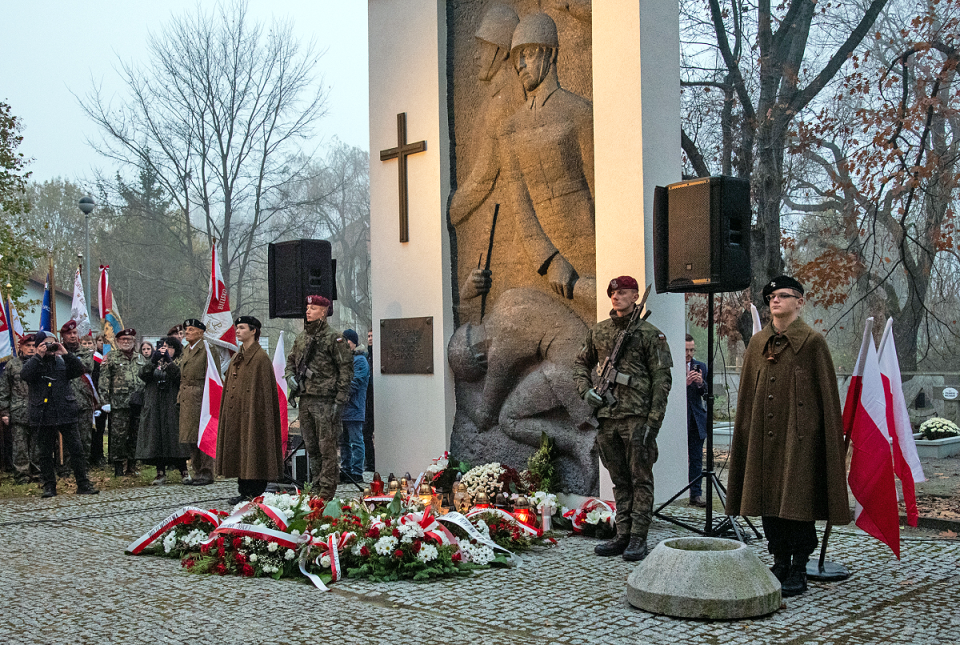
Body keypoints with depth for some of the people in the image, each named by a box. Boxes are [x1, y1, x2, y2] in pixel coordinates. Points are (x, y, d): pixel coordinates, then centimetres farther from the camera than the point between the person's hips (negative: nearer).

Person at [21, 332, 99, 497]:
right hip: (43, 416, -1)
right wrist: (39, 356, -14)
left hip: (66, 414, 1)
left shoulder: (62, 362, 11)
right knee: (45, 453, 6)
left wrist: (66, 354, -8)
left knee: (76, 449, -1)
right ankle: (49, 487, 16)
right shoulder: (33, 363, 7)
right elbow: (25, 374, -13)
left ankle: (83, 484, 5)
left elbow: (79, 371, -2)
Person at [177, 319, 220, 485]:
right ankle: (197, 472, 18)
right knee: (191, 438, 10)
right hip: (187, 399, 8)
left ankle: (207, 473, 1)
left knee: (203, 436, -5)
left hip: (201, 397, -8)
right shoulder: (186, 350, 18)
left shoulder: (208, 349, -8)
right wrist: (180, 396, 14)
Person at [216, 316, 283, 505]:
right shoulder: (236, 358, 15)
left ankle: (256, 494, 1)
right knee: (238, 450, 9)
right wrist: (226, 410, 14)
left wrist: (256, 414, -18)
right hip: (235, 412, 8)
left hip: (252, 412, -8)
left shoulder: (261, 358, -9)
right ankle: (244, 491, 15)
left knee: (253, 449, -4)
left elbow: (264, 390, -13)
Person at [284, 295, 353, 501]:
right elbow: (291, 361, 27)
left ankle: (327, 491, -2)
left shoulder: (333, 338, -6)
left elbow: (346, 368, -8)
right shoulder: (302, 338, 16)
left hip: (325, 400, -7)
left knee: (327, 447, -6)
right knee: (311, 447, 12)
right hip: (305, 399, 7)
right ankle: (317, 488, 21)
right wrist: (290, 376, 4)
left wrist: (340, 399, -13)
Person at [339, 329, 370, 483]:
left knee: (356, 442, -4)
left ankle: (357, 473, -2)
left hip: (354, 409, -8)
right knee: (343, 441, 13)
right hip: (341, 409, 8)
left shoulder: (360, 360, -7)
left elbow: (355, 383, -15)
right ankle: (345, 469, 21)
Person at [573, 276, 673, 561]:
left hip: (637, 417, -5)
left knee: (640, 479, 0)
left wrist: (653, 421, -12)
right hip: (607, 417, 5)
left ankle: (638, 539, 5)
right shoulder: (598, 331, 11)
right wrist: (585, 389, 6)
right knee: (620, 481, 12)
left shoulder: (650, 334, -3)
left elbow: (662, 379, -6)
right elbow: (581, 363, 25)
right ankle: (622, 535, 19)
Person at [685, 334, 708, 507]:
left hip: (697, 419, 4)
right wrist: (684, 383, -21)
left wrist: (701, 384, -12)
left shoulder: (701, 367, 11)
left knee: (696, 459, 5)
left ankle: (696, 494, 8)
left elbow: (707, 395, 7)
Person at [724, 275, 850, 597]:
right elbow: (746, 395, 15)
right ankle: (780, 564, 20)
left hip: (799, 436, -5)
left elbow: (827, 395, -3)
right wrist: (744, 435, 11)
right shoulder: (757, 343, 12)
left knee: (797, 501, -3)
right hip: (763, 435, 5)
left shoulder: (812, 342, -3)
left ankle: (798, 573, 7)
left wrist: (831, 437, -7)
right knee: (768, 500, 8)